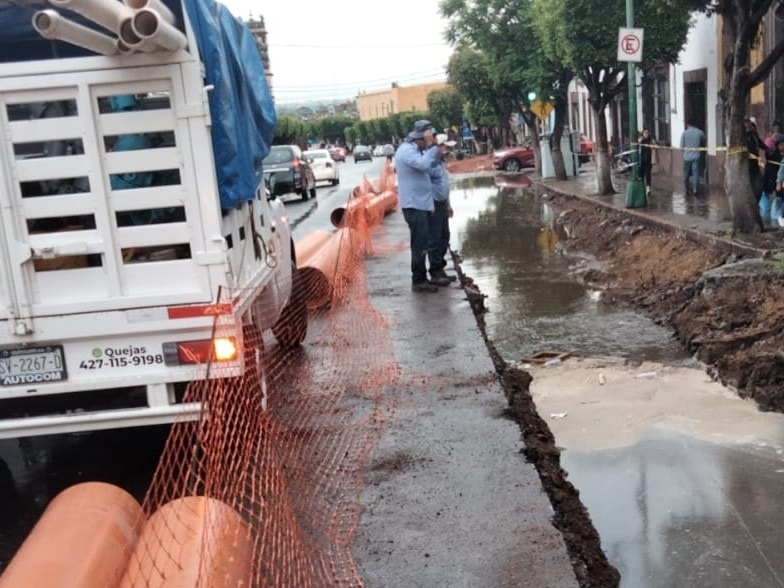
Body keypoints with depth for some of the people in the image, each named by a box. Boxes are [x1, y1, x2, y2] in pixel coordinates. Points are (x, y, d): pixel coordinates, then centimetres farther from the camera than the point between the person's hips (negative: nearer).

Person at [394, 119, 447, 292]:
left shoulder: (414, 149, 17)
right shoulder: (406, 150, -16)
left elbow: (429, 165, 19)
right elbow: (423, 164, -29)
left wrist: (433, 148, 6)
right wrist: (432, 146, -18)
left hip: (421, 203, 11)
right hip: (414, 205, -11)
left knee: (423, 243, 16)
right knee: (419, 244, -7)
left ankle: (423, 277, 25)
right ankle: (418, 281, 0)